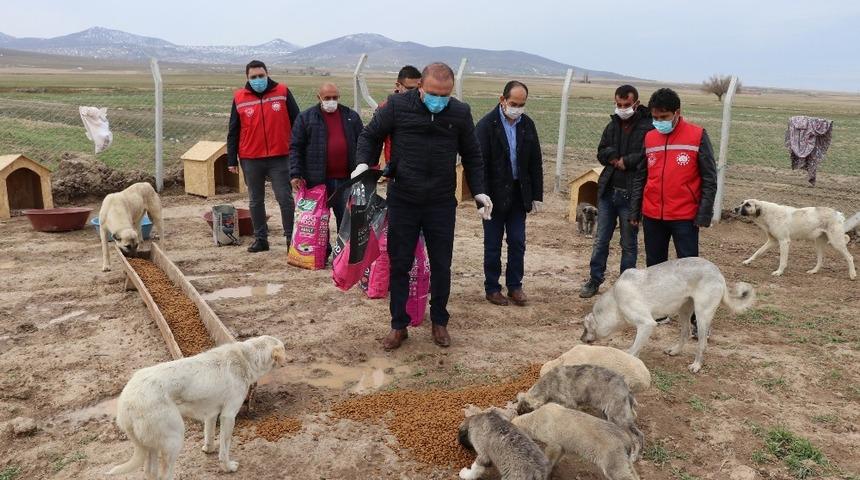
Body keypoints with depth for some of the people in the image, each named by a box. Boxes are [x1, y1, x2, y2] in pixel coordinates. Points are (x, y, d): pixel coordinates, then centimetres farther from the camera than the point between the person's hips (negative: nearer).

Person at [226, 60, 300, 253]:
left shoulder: (283, 92, 0)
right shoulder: (239, 98, 3)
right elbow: (233, 132, 7)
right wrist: (232, 160, 4)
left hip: (280, 157, -2)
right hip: (251, 159, 2)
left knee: (285, 199, 0)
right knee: (255, 201, 10)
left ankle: (292, 237, 10)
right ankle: (260, 239, 21)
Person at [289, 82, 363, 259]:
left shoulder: (351, 116, 10)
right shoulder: (306, 118, 2)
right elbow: (295, 147, 0)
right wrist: (295, 174, -9)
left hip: (345, 178, 2)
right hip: (318, 179, -1)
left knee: (346, 217, 5)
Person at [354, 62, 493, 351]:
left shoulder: (460, 113, -2)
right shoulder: (397, 106, -7)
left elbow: (472, 156, 9)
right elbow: (370, 136, 6)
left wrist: (479, 191, 0)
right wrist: (363, 164, -12)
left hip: (442, 204, 1)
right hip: (402, 202, -1)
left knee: (441, 265, 10)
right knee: (399, 264, 7)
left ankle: (439, 322, 29)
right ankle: (399, 326, 21)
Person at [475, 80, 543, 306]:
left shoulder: (527, 124, 5)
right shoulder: (487, 125, -10)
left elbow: (536, 163, 9)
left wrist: (537, 195, 6)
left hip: (519, 194, 4)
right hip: (495, 194, -4)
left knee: (518, 243, 8)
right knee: (493, 244, 6)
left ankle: (514, 286, 21)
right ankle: (492, 288, 17)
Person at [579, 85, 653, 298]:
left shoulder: (648, 128, -11)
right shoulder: (613, 125, 9)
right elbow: (601, 153, 8)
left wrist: (625, 161, -15)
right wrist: (616, 157, -11)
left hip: (631, 195, -5)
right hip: (608, 191, 5)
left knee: (629, 244, 9)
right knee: (601, 240, 13)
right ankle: (594, 280, 26)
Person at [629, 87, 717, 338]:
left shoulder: (698, 136, -6)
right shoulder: (649, 138, 7)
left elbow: (709, 178, -5)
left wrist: (704, 215, -10)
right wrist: (635, 212, 11)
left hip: (684, 217, -4)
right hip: (652, 216, 5)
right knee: (654, 266, 12)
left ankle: (698, 319, 7)